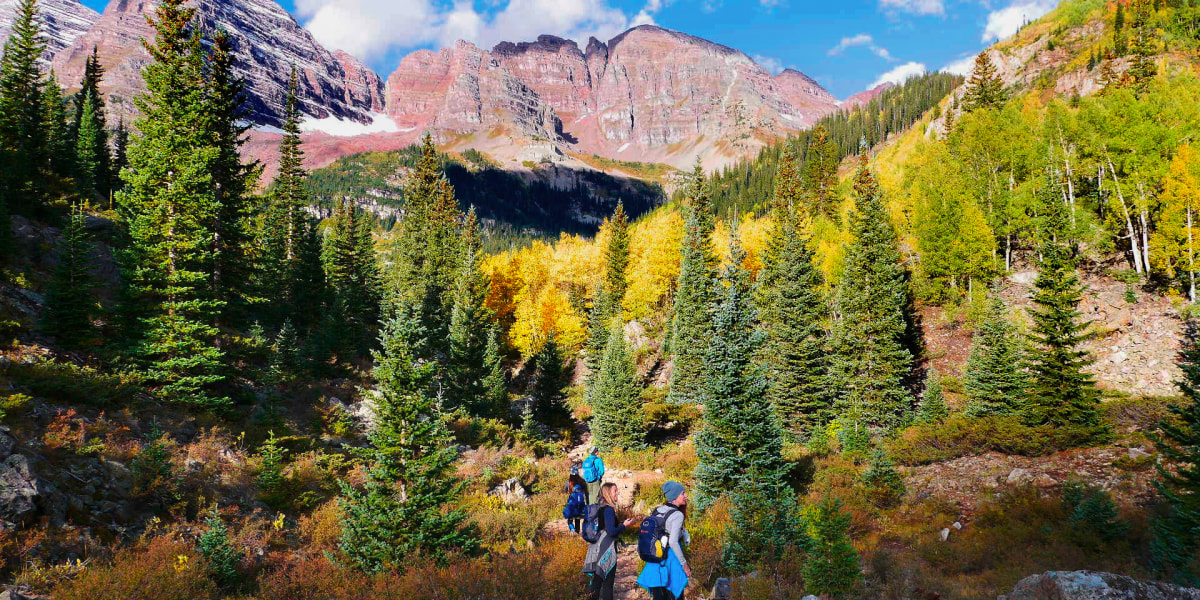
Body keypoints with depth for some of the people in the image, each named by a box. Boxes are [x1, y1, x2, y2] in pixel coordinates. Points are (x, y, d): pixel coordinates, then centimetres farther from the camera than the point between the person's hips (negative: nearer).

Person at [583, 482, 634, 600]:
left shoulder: (600, 508, 11)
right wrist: (624, 525, -8)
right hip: (607, 550, -9)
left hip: (597, 549, 9)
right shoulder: (609, 509, -16)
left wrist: (620, 525, 15)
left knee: (597, 579, 14)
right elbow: (611, 531, -22)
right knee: (608, 581, -1)